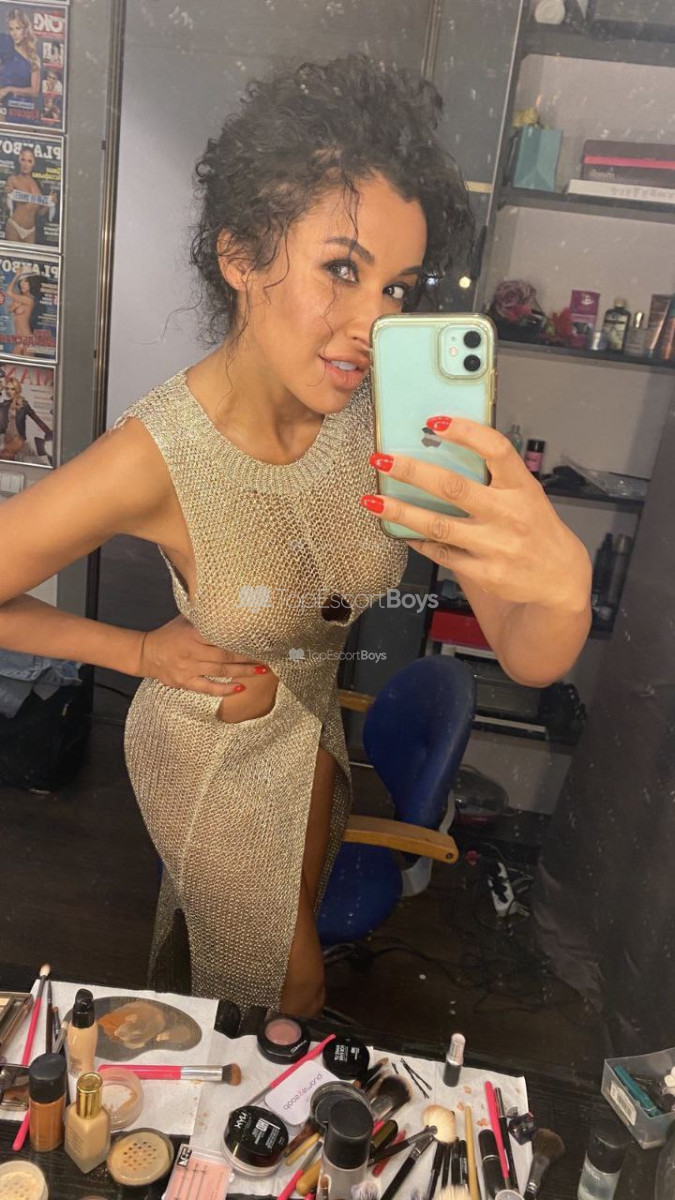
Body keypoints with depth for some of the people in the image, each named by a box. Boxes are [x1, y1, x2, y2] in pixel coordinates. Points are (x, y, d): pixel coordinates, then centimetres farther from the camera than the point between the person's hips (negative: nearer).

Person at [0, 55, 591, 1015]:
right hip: (213, 750, -4)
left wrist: (562, 580, -48)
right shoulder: (156, 458, -34)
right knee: (291, 988, 21)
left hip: (311, 721, 4)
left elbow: (530, 659, -26)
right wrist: (139, 650, -15)